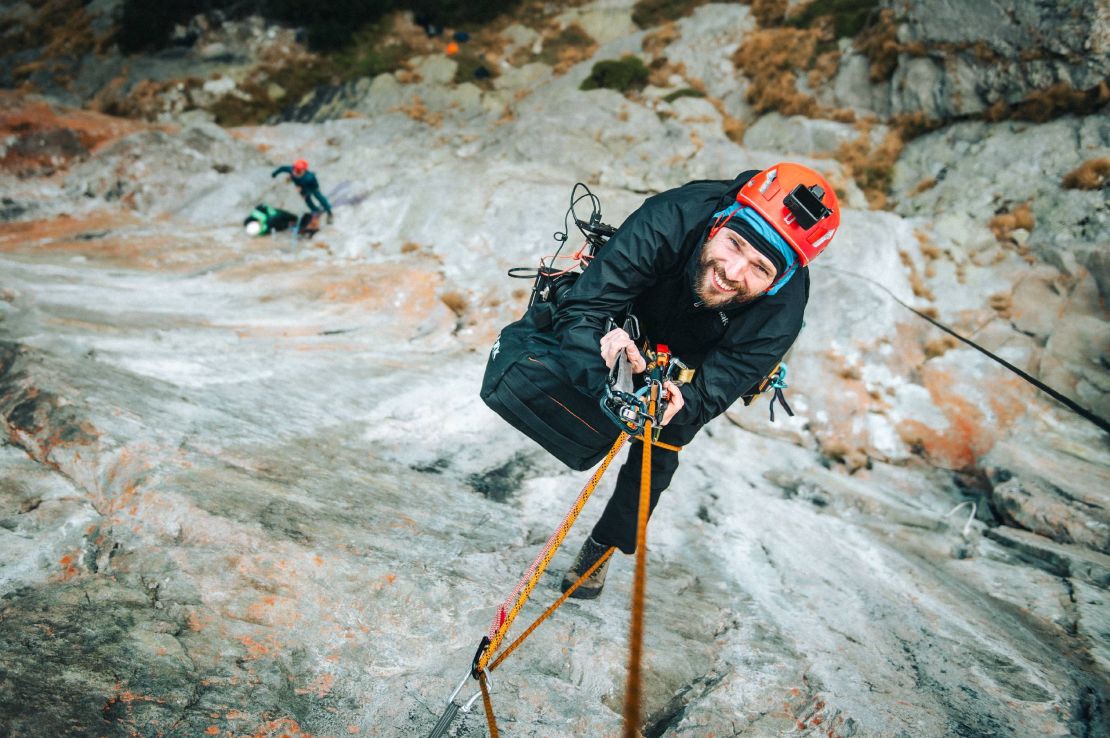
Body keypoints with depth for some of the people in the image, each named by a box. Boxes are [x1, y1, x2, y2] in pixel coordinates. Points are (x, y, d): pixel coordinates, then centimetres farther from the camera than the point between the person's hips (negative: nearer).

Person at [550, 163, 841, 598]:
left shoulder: (779, 317, -41)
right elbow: (581, 309, -43)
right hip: (631, 319, 2)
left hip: (692, 370, -2)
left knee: (658, 454, -2)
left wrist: (681, 405, -57)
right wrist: (600, 352, -63)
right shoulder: (670, 219, -44)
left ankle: (604, 546, 21)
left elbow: (711, 393, -34)